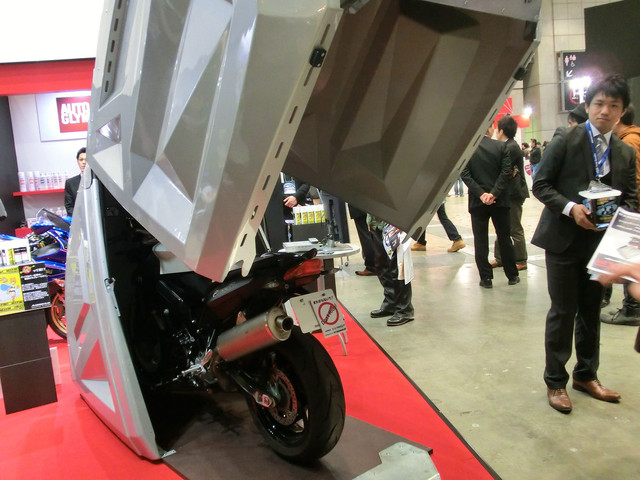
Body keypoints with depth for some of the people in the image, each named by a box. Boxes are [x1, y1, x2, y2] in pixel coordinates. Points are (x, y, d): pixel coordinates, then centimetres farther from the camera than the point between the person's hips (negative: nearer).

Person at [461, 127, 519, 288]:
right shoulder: (501, 146, -4)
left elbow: (465, 174, -10)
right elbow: (506, 172, -10)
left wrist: (481, 194, -12)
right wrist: (494, 193, -13)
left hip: (477, 202, -1)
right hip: (500, 200, 1)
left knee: (480, 241, 5)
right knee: (504, 238, 12)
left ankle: (486, 278, 7)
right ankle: (512, 275, 21)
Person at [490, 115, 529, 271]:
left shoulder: (511, 147, -16)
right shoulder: (508, 146, 13)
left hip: (514, 193, -9)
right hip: (508, 193, 9)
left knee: (515, 229, -1)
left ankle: (521, 261, 8)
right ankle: (500, 258, 19)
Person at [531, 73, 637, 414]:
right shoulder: (566, 140, -6)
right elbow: (541, 185, -8)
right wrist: (570, 208, -22)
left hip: (601, 241, 5)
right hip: (564, 238, -5)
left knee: (591, 310, 15)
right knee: (563, 311, 1)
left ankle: (586, 375, 32)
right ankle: (555, 382, 15)